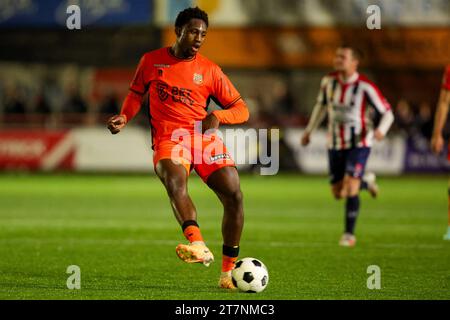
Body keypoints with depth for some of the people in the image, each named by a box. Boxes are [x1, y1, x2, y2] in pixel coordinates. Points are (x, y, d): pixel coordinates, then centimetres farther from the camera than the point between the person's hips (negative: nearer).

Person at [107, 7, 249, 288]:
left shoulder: (209, 70, 8)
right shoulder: (152, 61, 9)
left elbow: (242, 110, 9)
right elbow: (136, 93, 24)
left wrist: (217, 116, -12)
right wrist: (124, 118, 4)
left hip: (204, 136, 2)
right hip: (168, 138, -2)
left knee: (234, 194, -13)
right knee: (175, 180, -35)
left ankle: (229, 270, 2)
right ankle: (199, 246, -55)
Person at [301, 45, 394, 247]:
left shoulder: (365, 87, -16)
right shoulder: (328, 81, -2)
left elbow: (387, 113, -9)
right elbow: (321, 105, 18)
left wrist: (381, 130, -30)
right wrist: (309, 130, 21)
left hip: (359, 143, -5)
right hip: (335, 144, 5)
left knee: (350, 188, -18)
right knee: (338, 193, 7)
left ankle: (349, 234, -3)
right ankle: (366, 182, 39)